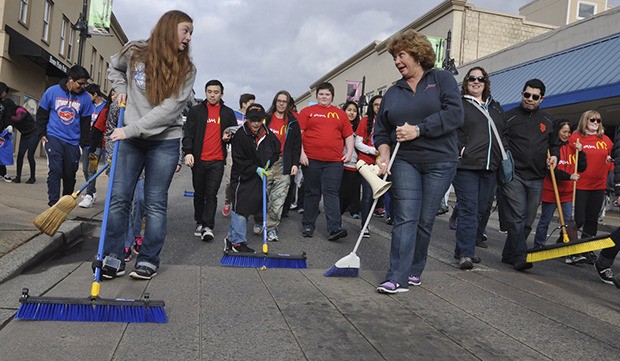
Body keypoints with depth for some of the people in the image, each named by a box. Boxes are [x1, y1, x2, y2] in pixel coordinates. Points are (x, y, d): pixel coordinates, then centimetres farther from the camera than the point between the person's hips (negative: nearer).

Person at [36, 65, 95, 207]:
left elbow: (86, 121, 5)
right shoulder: (52, 91, -3)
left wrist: (83, 143, 3)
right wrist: (42, 134, 2)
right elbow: (41, 113, 7)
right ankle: (53, 205, -10)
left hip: (73, 141, 2)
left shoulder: (85, 97, -2)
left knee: (70, 175, 7)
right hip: (54, 137, -2)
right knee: (55, 170, -12)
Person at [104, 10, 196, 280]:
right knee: (119, 198, 0)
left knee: (156, 203, 1)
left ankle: (148, 260, 11)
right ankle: (114, 258, 10)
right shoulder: (135, 52, 2)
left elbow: (169, 110, -14)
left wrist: (131, 129, -19)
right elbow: (114, 68, 25)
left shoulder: (186, 70, -3)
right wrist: (121, 89, 5)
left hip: (165, 142, -1)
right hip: (130, 139, 2)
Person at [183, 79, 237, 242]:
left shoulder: (228, 113, 9)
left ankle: (208, 226, -3)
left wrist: (228, 137, -4)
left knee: (211, 194, -4)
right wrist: (188, 152, -11)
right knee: (199, 193, 11)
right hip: (198, 159, 1)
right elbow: (188, 133, 2)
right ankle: (199, 222, 24)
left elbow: (236, 132, 18)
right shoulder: (195, 111, 6)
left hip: (217, 161, 0)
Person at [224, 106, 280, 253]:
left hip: (259, 177, 6)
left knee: (249, 207, 11)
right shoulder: (240, 135, -12)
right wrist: (256, 169, -17)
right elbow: (239, 160, -12)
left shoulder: (268, 134, 3)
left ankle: (231, 238, 24)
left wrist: (269, 163, -4)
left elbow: (276, 149, 14)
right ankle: (237, 242, 3)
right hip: (242, 178, -6)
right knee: (240, 208, -7)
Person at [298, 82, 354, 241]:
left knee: (332, 193, -5)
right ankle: (308, 226, 16)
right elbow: (298, 133, 3)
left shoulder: (340, 114, 15)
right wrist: (301, 153, -7)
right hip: (311, 160, 0)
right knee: (311, 193, 7)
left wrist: (349, 152, 3)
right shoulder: (307, 111, 9)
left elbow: (348, 135, 16)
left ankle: (335, 228, -10)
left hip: (334, 161, 1)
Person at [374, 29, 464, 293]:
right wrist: (384, 152, -7)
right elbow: (381, 129, 13)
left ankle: (414, 271, 19)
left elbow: (454, 114, -10)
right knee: (405, 218, -8)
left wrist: (418, 129, -16)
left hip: (440, 162, -1)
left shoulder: (442, 79, 4)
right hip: (405, 162, 2)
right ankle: (398, 278, -8)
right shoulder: (393, 93, 14)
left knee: (425, 220, 4)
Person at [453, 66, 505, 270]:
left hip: (490, 167, 7)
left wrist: (503, 157, 16)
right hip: (466, 166, -6)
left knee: (481, 210, 8)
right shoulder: (459, 105, 2)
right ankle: (465, 254, -7)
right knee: (468, 210, -10)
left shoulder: (496, 108, 20)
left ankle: (464, 249, 18)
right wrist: (460, 150, -14)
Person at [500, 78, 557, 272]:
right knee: (516, 216, -14)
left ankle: (509, 255, 17)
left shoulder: (547, 120, 17)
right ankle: (520, 256, -12)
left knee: (527, 221, 7)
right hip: (513, 175, -5)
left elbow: (553, 144, 28)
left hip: (536, 179, 5)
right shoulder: (510, 116, 3)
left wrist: (554, 155, 8)